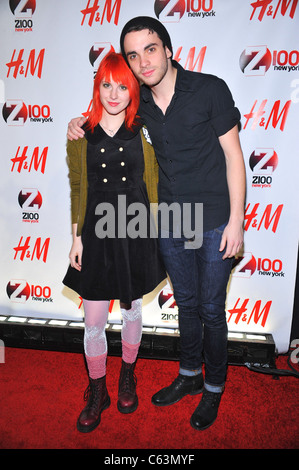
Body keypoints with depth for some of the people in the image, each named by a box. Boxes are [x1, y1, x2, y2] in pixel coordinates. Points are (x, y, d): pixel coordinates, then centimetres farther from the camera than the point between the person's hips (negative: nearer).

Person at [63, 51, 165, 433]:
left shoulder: (144, 132, 0)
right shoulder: (81, 134, 1)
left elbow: (153, 185, 4)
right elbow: (76, 189, 4)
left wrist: (155, 234, 2)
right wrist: (76, 238, 1)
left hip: (135, 231, 0)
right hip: (97, 231, 0)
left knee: (132, 310, 15)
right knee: (93, 321, 6)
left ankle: (128, 377, 41)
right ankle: (97, 392, 30)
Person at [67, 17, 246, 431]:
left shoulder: (210, 89, -10)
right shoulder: (139, 102, 3)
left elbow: (233, 155, -9)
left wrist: (236, 220, -12)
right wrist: (81, 123, 2)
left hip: (213, 223, -4)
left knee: (211, 310, 8)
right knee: (186, 304, 18)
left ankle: (214, 388, 32)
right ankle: (190, 375, 40)